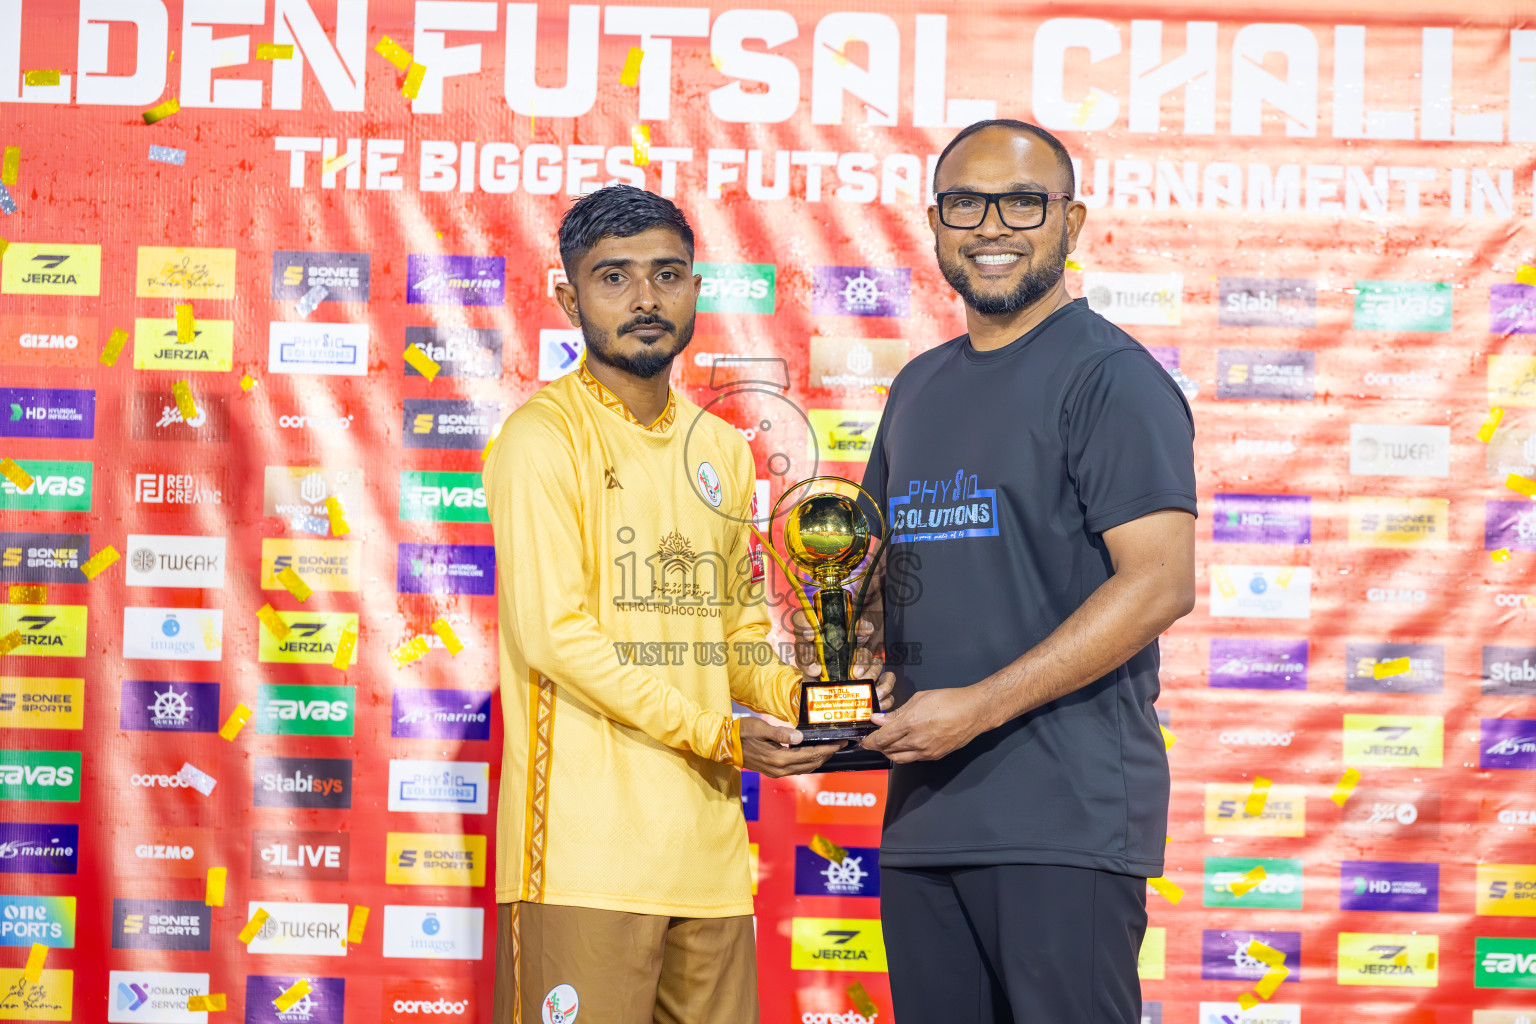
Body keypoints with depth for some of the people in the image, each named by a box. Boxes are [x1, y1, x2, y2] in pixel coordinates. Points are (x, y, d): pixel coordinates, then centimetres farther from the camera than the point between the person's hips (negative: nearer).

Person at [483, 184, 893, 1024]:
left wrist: (797, 698, 2)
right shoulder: (544, 435, -5)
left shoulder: (722, 450, 18)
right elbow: (553, 634, -13)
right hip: (587, 851, -6)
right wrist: (715, 734, -15)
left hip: (708, 845, 7)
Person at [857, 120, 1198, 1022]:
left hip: (1065, 814, -7)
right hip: (923, 808, 7)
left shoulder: (1109, 374, -6)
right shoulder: (921, 386, 17)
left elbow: (1159, 582, -16)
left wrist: (978, 707, -19)